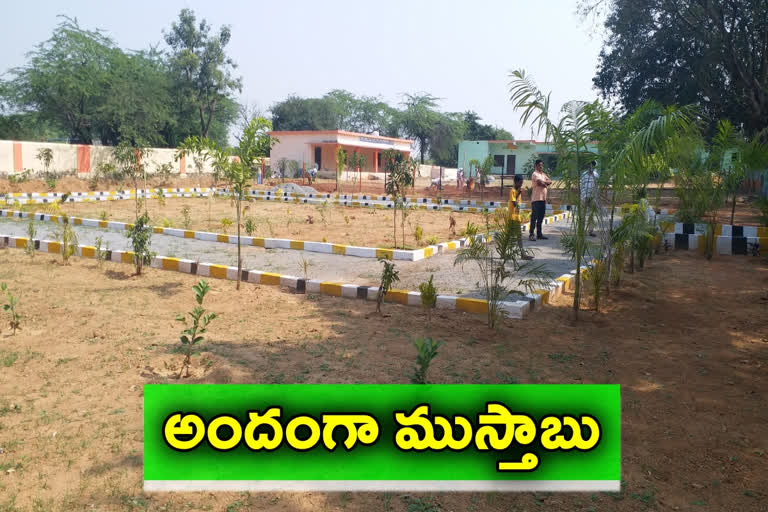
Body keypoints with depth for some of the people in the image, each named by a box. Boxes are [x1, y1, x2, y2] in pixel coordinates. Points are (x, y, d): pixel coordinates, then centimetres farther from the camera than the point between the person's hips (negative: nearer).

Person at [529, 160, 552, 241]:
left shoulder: (543, 174, 19)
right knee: (534, 217, -9)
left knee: (541, 217, 10)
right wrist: (546, 183, -1)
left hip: (543, 198, 8)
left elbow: (550, 181, 9)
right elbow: (540, 183, -20)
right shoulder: (535, 174, -7)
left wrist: (544, 182, -9)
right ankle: (531, 234, -8)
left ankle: (539, 234, 16)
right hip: (536, 199, -8)